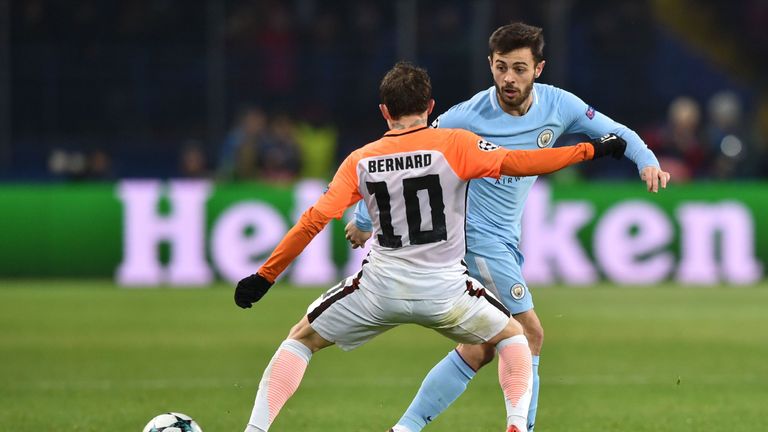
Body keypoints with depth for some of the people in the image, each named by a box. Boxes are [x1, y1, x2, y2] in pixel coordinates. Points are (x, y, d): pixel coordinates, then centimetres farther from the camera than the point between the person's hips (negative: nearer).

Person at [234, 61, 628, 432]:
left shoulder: (360, 161, 3)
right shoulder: (454, 144, -4)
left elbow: (314, 220, -1)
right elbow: (515, 163, -14)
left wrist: (264, 277, 4)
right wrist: (591, 150, -7)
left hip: (379, 289, 1)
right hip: (443, 289, -1)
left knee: (301, 338, 19)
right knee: (511, 335, 24)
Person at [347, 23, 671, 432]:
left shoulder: (558, 105, -5)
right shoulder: (468, 118, -18)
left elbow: (616, 133, 7)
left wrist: (647, 161, -14)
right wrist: (365, 219, -6)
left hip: (506, 239, 7)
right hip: (476, 233, -7)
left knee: (480, 349, 7)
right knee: (529, 333, -12)